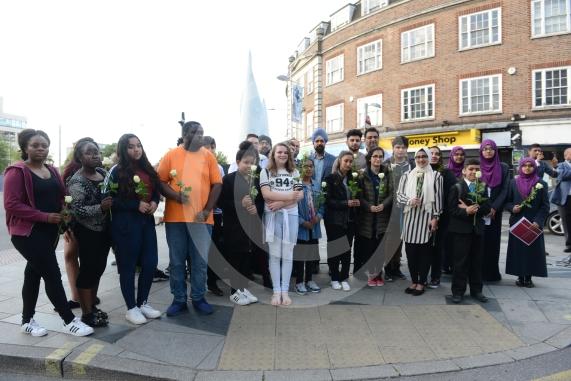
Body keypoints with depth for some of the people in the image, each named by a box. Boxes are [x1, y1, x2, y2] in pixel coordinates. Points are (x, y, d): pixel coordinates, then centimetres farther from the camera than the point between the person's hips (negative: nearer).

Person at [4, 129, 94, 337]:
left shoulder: (52, 171, 12)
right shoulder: (17, 171, -10)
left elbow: (61, 197, 17)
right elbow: (11, 204, -17)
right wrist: (45, 216, -22)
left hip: (49, 232, 8)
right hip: (28, 232, -7)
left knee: (34, 273, 16)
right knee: (52, 274, -8)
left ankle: (27, 320, 29)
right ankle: (70, 321, 1)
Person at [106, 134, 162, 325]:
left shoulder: (148, 169, 10)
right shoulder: (117, 171, -5)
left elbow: (156, 190, 19)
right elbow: (110, 200, -9)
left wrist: (155, 202, -3)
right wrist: (136, 205, -18)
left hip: (147, 221, 6)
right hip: (125, 223, -5)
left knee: (150, 263, 6)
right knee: (128, 266, 3)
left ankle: (143, 302, 23)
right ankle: (131, 308, 16)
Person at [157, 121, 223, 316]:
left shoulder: (208, 156, 5)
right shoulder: (171, 155, 4)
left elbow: (217, 184, 1)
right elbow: (160, 182, 2)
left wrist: (207, 210, -7)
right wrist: (175, 195, -16)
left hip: (201, 217, 0)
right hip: (175, 217, 0)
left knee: (200, 261, 7)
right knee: (176, 261, 8)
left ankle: (198, 298, 21)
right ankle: (179, 300, 21)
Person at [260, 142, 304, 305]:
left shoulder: (294, 172, 12)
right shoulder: (266, 172, 5)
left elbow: (300, 195, 1)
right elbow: (266, 194, -8)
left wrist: (281, 202, -12)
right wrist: (288, 196, -14)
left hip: (290, 215, 2)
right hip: (272, 215, -2)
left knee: (287, 254, 3)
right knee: (274, 254, 1)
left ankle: (285, 291, 11)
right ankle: (276, 291, 9)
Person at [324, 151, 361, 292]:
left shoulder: (352, 179, 10)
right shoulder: (331, 178, -5)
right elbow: (328, 200, -11)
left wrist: (356, 202, -4)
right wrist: (346, 203, -19)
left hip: (350, 220, 4)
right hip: (334, 220, -4)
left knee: (347, 250, 6)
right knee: (335, 249, 4)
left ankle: (344, 278, 18)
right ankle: (335, 278, 17)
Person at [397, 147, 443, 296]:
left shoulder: (436, 175, 1)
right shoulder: (407, 175, 8)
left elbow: (438, 198, -1)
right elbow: (399, 194, 7)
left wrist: (435, 217, -5)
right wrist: (409, 201, -13)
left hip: (427, 217, -2)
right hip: (410, 217, 3)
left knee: (424, 251, 4)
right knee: (410, 251, 6)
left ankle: (421, 283, 16)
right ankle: (414, 281, 20)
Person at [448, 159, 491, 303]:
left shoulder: (483, 188, 10)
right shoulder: (456, 187, -2)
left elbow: (487, 208, 0)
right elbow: (451, 209, -11)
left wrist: (473, 209, -14)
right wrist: (466, 211, -26)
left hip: (477, 229, 4)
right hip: (460, 229, -4)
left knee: (477, 261, 11)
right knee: (460, 261, 0)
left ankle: (476, 290, 22)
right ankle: (458, 291, 9)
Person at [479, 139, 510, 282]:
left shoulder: (503, 167, 4)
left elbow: (505, 190, -1)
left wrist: (494, 207, -12)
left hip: (495, 211, 1)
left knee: (493, 241, 4)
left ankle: (492, 272, 14)